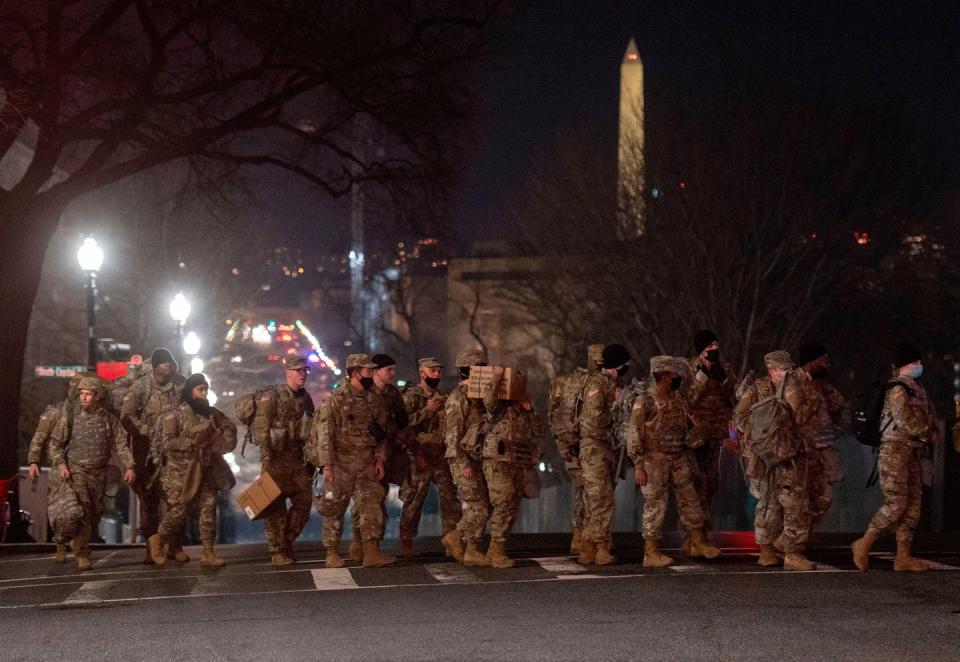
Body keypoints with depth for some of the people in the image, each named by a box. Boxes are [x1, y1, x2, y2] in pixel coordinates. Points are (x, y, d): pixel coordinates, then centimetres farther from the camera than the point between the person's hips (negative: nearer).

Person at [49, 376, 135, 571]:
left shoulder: (109, 419, 6)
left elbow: (121, 444, 4)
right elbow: (56, 442, 3)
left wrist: (129, 466, -7)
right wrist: (60, 464, -11)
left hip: (99, 472, 3)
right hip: (76, 469, -3)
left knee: (96, 513, 9)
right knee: (82, 512, -15)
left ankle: (77, 541, 33)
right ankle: (82, 555, -13)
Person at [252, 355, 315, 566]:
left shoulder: (305, 398, 10)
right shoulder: (271, 396, -9)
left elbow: (312, 429, 18)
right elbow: (260, 427, -15)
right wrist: (266, 458, -22)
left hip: (298, 460, 6)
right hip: (276, 460, -6)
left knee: (304, 500, 4)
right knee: (276, 506, -2)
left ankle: (288, 541, 22)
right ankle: (277, 551, 6)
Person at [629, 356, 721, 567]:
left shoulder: (677, 398, 8)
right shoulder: (645, 402, -13)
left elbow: (688, 423, 21)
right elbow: (634, 435, -14)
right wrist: (639, 466, -17)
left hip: (678, 459, 7)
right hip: (655, 460, -7)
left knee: (689, 500, 11)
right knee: (655, 504, -1)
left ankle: (697, 543, 23)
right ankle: (651, 553, 7)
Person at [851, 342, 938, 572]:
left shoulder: (917, 388, 17)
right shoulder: (898, 389, -13)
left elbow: (929, 413, 23)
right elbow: (906, 421, -21)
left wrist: (932, 431, 2)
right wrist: (927, 433, -5)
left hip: (912, 453, 9)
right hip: (895, 451, -9)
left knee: (913, 504, 5)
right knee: (896, 504, -12)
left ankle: (903, 556, 7)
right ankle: (864, 544, -1)